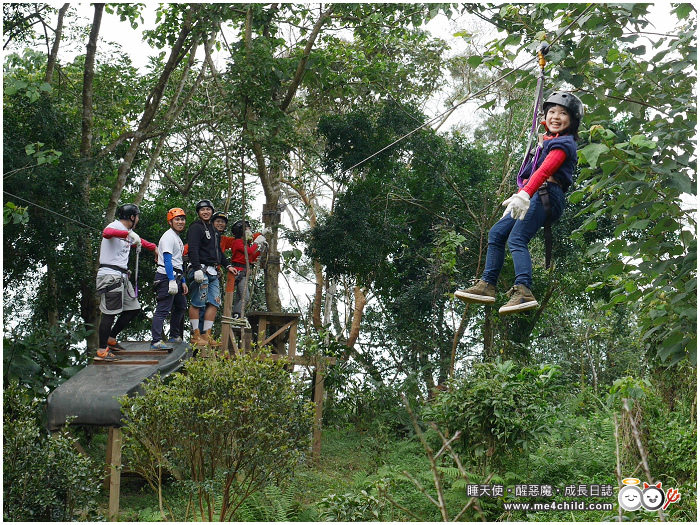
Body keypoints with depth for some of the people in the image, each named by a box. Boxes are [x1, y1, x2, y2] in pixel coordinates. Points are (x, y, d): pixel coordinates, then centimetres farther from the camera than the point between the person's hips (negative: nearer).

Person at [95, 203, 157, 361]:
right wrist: (128, 233, -44)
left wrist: (154, 247, 46)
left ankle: (111, 338, 24)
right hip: (110, 275, -10)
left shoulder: (127, 232, 21)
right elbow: (107, 233, -35)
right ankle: (102, 351, -2)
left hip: (121, 277, 10)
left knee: (133, 308, 12)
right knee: (110, 313, -8)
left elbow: (139, 241, 43)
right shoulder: (115, 226, -9)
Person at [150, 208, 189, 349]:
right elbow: (167, 259, -19)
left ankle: (175, 337, 32)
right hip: (166, 277, -11)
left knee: (181, 307, 21)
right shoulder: (169, 237, -10)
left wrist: (182, 282, 20)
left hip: (175, 277, 11)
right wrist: (172, 281, -26)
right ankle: (156, 342, -18)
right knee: (163, 310, -14)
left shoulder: (178, 238, 21)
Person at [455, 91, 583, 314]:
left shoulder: (564, 143, -4)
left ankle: (524, 291, -36)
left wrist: (524, 195, -34)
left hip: (547, 195, -10)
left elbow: (545, 170, -21)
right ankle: (487, 285, 2)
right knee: (496, 233, 6)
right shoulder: (549, 141, 26)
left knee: (516, 239, -24)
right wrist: (515, 201, 28)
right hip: (538, 197, 10)